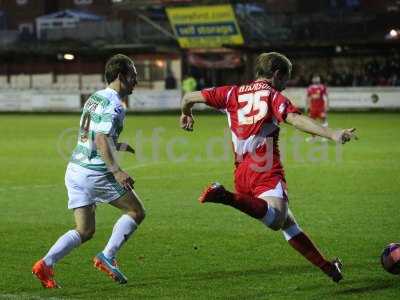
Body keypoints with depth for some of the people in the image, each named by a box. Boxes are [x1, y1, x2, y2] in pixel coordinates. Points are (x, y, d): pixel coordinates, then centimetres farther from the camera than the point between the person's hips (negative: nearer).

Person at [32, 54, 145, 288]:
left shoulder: (95, 97, 16)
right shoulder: (113, 105, -13)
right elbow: (102, 140, -25)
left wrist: (117, 145, 31)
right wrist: (117, 171, -31)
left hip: (75, 169, 9)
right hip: (95, 172, -9)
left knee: (85, 231, 9)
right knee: (136, 212, 6)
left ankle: (46, 264, -4)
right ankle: (107, 257, -1)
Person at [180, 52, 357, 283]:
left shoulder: (233, 93, 16)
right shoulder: (274, 96, 2)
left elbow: (190, 97, 16)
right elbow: (295, 119, -17)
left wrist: (187, 115, 38)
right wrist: (332, 134, -26)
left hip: (241, 174, 7)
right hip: (267, 172, -7)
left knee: (287, 223, 17)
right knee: (276, 219, -31)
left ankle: (327, 267, 16)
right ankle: (229, 198, -43)